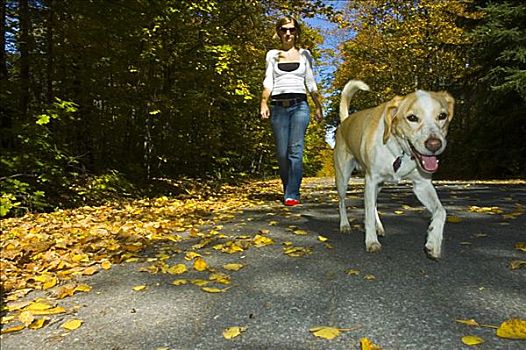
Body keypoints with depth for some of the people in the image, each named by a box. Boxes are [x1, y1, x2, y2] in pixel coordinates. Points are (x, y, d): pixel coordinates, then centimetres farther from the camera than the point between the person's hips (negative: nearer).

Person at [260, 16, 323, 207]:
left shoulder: (304, 54, 16)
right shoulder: (272, 54, 15)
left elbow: (310, 82, 15)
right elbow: (268, 82, 6)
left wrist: (318, 107, 8)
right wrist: (264, 103, -9)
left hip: (299, 106, -1)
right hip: (278, 107, 1)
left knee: (295, 150, -14)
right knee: (282, 153, -2)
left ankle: (292, 195, -13)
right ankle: (288, 189, 18)